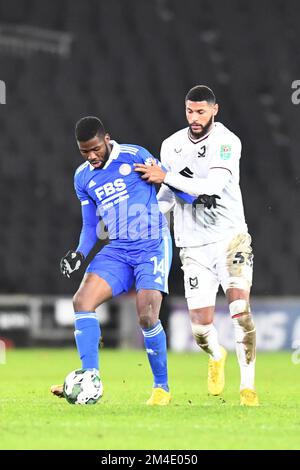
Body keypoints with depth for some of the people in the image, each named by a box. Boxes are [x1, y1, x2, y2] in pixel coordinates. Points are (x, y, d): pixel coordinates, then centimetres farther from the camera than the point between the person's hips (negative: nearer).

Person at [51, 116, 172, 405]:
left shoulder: (134, 156, -6)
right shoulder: (83, 177, 10)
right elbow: (90, 225, 16)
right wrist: (80, 253, 1)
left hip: (152, 246, -5)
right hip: (118, 249, 5)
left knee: (147, 316, -18)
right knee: (82, 301, -16)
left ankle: (162, 387, 1)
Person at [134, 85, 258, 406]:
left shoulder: (227, 142, -10)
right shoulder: (171, 145, 6)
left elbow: (212, 185, -22)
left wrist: (166, 176, -21)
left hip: (230, 237, -3)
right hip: (194, 246, 3)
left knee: (240, 309, -20)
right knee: (200, 328, -2)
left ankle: (247, 385, -11)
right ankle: (216, 357, 34)